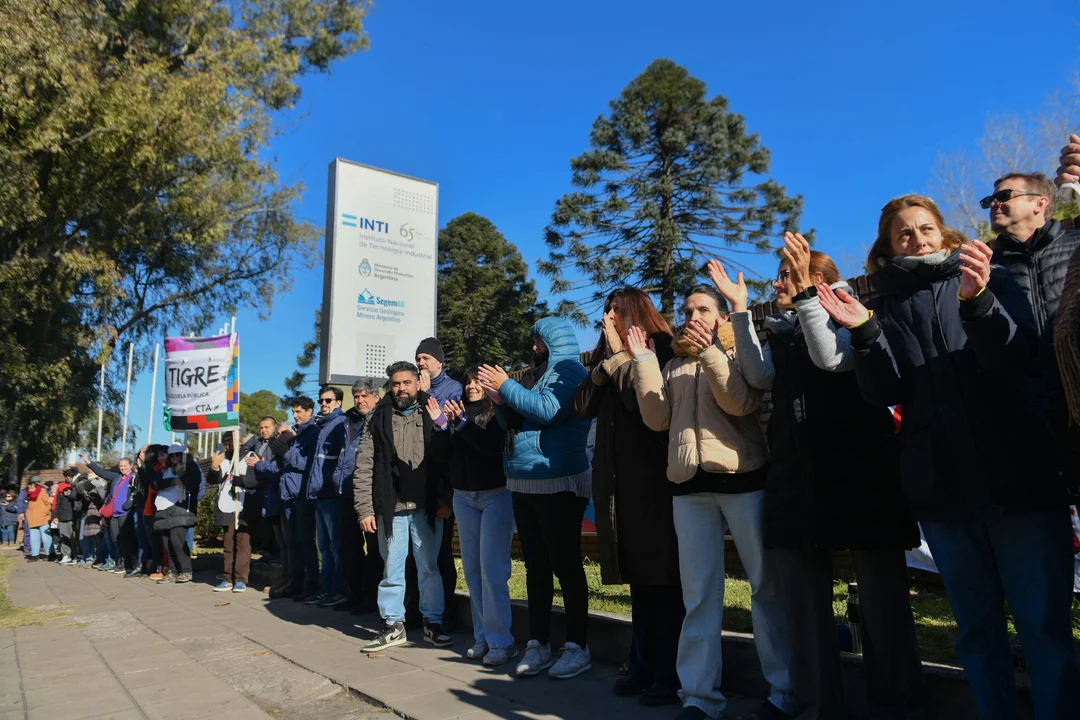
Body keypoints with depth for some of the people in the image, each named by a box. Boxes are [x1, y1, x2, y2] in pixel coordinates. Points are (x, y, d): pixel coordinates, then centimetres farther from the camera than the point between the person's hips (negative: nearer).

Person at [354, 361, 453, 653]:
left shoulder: (432, 415, 5)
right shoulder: (378, 418, 5)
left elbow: (446, 459, -1)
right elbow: (364, 467, 1)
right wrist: (364, 508, -4)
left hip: (427, 507, 0)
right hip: (391, 508, 1)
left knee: (429, 567, 7)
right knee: (392, 569, 8)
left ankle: (433, 623, 19)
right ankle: (393, 625, 21)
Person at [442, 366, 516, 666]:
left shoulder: (499, 413, -5)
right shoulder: (461, 412, 10)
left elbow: (494, 447, -20)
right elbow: (448, 454, 9)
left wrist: (463, 423, -21)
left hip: (496, 495, -6)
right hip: (463, 496, 6)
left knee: (492, 568, -8)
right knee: (472, 568, 7)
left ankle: (500, 640, 0)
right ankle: (482, 636, 16)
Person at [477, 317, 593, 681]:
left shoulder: (570, 371, -6)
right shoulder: (534, 375, 18)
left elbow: (548, 410, -23)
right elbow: (513, 425, 21)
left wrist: (506, 387, -13)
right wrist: (499, 400, 5)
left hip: (559, 484, -8)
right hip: (524, 484, 8)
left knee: (565, 565, -2)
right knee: (535, 566, 11)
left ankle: (578, 646, 8)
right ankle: (537, 643, 19)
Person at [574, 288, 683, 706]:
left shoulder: (659, 349, -4)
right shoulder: (608, 355, 18)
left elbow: (642, 401, -18)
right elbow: (585, 406, 8)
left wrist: (621, 353, -10)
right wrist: (607, 360, -3)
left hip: (653, 476, -7)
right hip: (618, 479, 7)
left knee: (662, 574, -2)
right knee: (638, 575, 13)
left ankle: (671, 675, 7)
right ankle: (643, 667, 23)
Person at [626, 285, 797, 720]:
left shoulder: (739, 355, 6)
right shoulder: (674, 366, 18)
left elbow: (742, 403, -12)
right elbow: (657, 419, 4)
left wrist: (711, 351, -19)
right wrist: (644, 360, 1)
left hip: (742, 478, -4)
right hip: (689, 485, 4)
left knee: (766, 584, 3)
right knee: (698, 594, 6)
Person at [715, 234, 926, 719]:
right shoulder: (780, 334, 17)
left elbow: (832, 358, -17)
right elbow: (759, 377, -4)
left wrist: (805, 292, -21)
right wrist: (739, 308, -6)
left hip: (861, 471, -5)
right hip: (797, 477, 5)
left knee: (881, 595, 2)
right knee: (804, 598, 8)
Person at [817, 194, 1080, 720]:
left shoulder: (991, 283, 7)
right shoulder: (886, 307, 10)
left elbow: (1022, 360, -10)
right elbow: (886, 394, -2)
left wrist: (977, 304, -28)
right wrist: (865, 334, -18)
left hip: (1019, 475, -2)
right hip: (941, 488, 2)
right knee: (977, 628, 11)